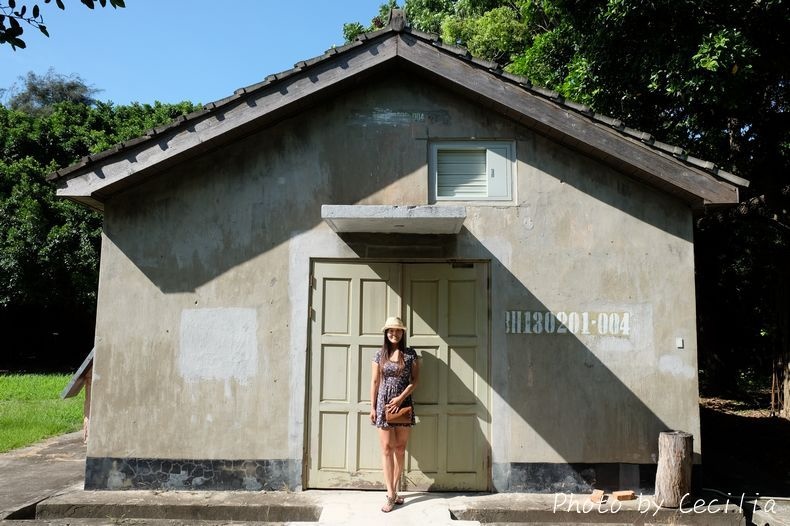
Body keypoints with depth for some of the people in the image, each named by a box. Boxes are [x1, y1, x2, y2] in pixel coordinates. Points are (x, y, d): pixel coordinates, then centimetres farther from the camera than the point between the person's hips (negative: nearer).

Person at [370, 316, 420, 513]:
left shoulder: (410, 354, 3)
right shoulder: (380, 354, 4)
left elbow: (414, 380, 0)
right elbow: (374, 382, 5)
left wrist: (400, 398, -11)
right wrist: (372, 407, 1)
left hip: (403, 404, 0)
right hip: (383, 404, 0)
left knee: (400, 449, 5)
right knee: (387, 448, -2)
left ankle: (394, 489, 17)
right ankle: (391, 494, 1)